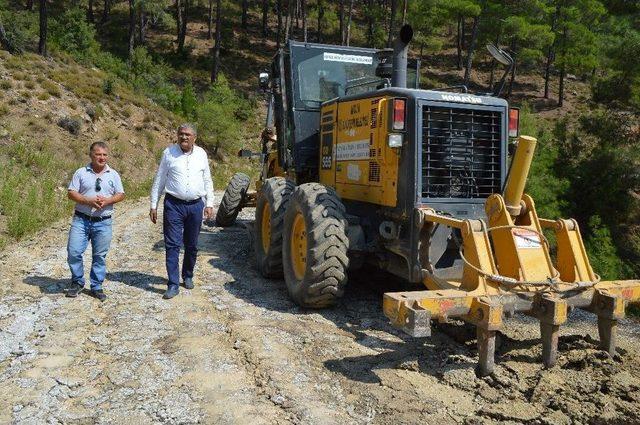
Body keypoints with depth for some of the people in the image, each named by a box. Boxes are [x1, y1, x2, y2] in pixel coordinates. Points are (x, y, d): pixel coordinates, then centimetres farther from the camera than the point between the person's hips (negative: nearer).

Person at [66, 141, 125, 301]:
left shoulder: (113, 174, 6)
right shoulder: (81, 173, 3)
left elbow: (120, 195, 6)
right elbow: (71, 193, -1)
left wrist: (107, 201, -13)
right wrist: (89, 201, -16)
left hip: (103, 222, 1)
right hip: (81, 220, 0)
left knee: (100, 256, 6)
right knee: (73, 252, -4)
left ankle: (96, 287, 19)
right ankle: (77, 282, 18)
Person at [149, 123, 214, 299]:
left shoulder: (201, 154, 6)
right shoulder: (169, 152, 0)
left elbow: (207, 181, 13)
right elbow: (159, 180, 4)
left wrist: (209, 204, 7)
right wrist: (153, 205, 2)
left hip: (195, 206, 2)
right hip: (174, 204, -2)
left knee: (191, 245, 12)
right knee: (172, 245, -5)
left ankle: (188, 276, 32)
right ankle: (173, 285, 0)